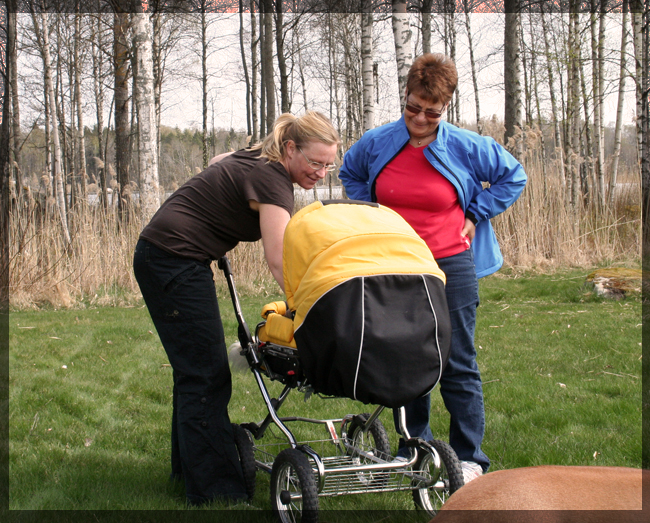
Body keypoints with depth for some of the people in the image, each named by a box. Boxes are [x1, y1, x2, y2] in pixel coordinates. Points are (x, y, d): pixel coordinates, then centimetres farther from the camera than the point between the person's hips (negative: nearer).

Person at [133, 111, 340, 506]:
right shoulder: (271, 180, -20)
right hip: (175, 263, -10)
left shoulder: (259, 161, 8)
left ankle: (189, 467, 29)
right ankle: (215, 493, -6)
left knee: (195, 369, 17)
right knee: (206, 375, -9)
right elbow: (280, 261, -29)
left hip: (163, 258, 10)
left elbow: (218, 161, 30)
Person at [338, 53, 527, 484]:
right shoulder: (377, 143, 1)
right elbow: (350, 174, 23)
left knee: (458, 364, -1)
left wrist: (476, 215, 2)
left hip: (451, 265, -3)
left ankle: (468, 458, 8)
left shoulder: (467, 148, -4)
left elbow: (513, 177, 10)